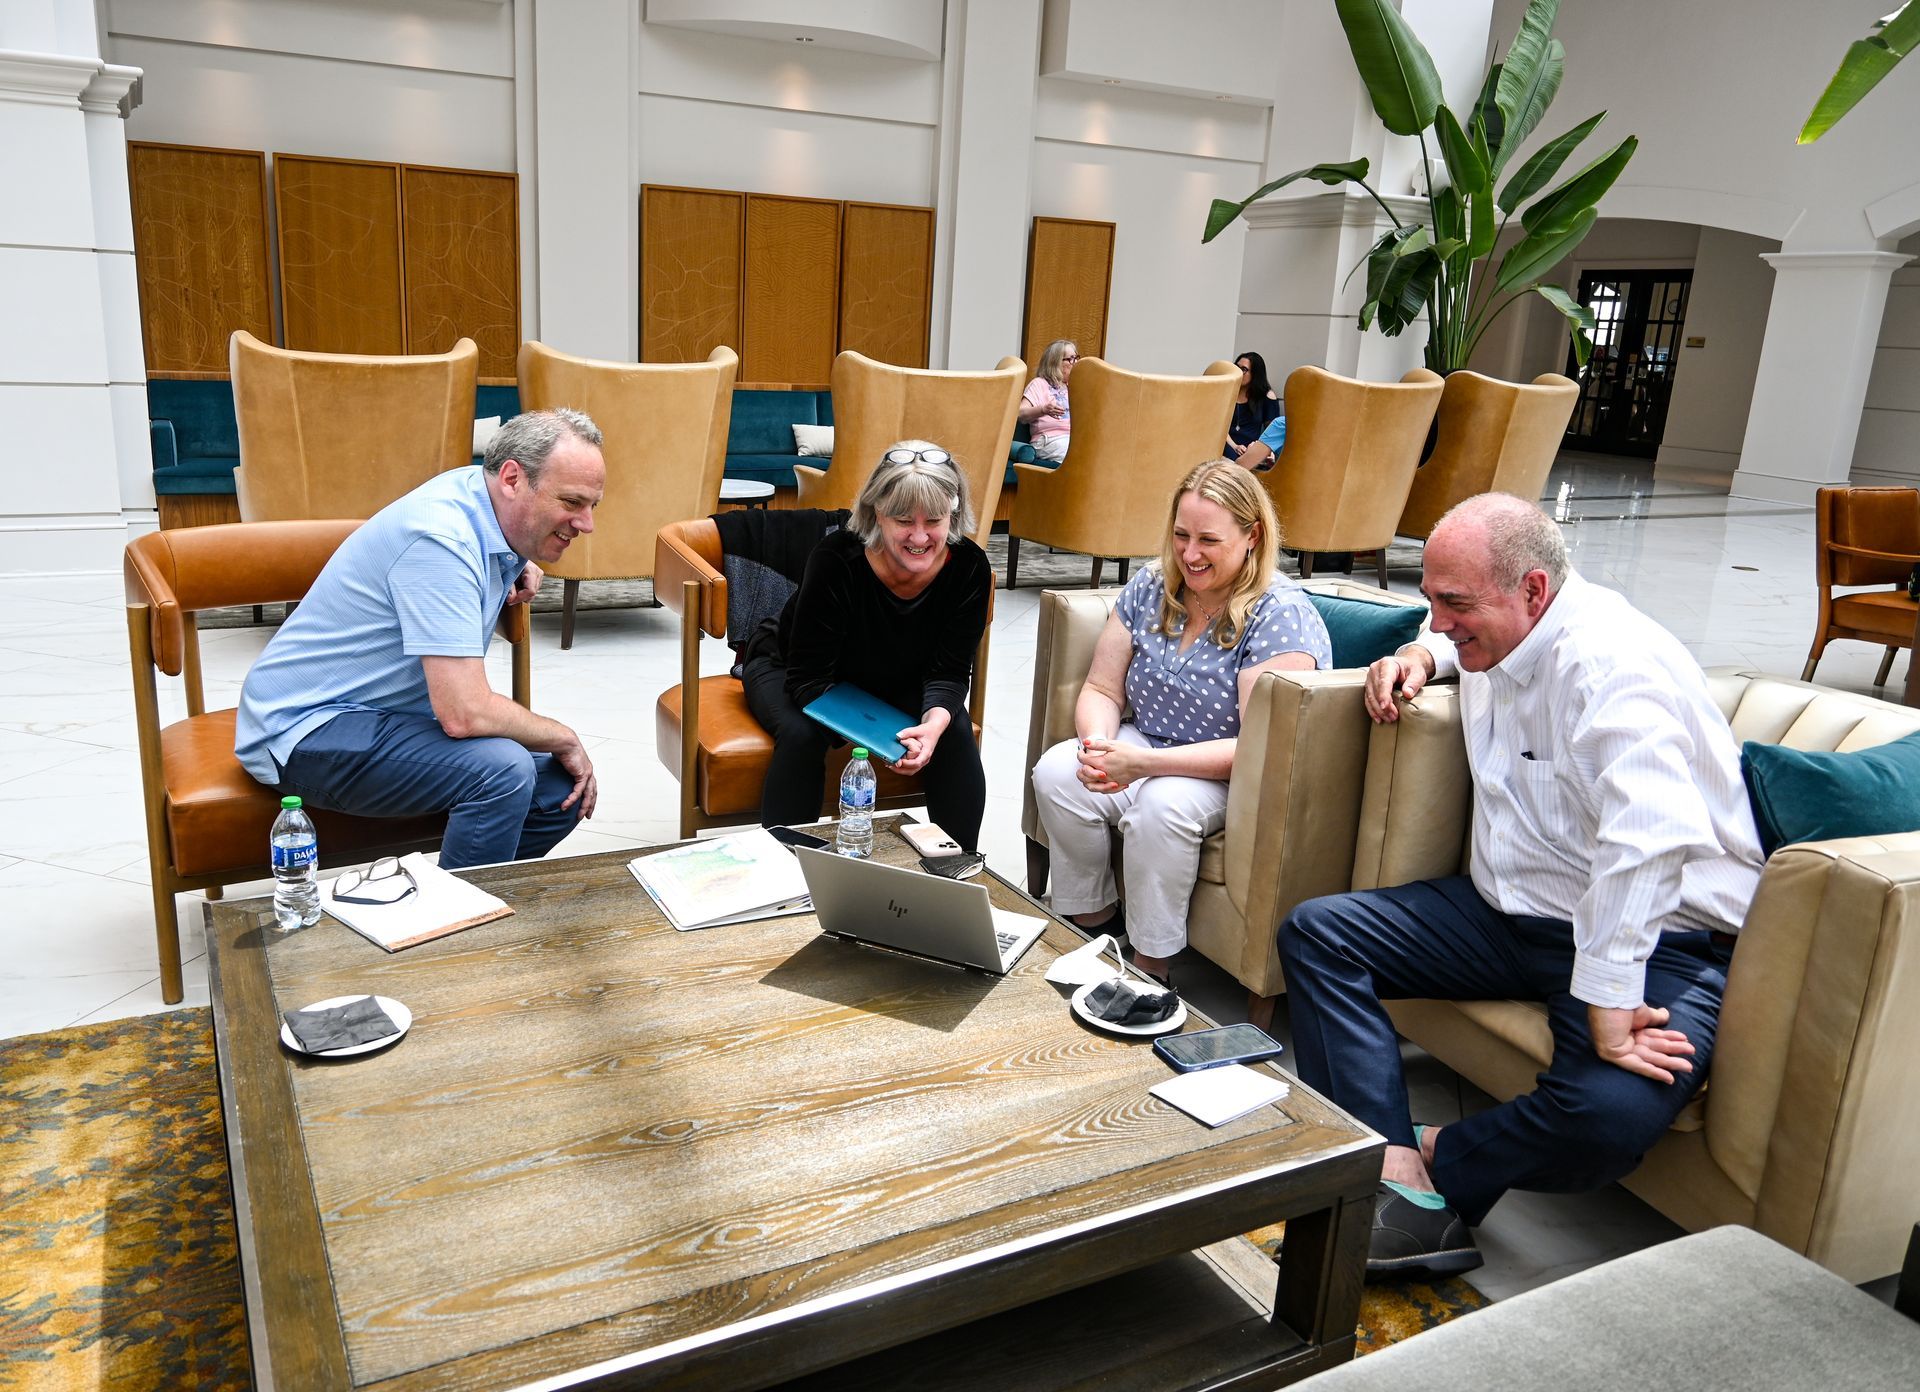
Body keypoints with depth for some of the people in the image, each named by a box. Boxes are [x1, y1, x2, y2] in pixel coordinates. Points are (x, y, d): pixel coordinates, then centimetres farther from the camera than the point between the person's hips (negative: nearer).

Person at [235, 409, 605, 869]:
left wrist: (520, 564, 8)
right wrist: (564, 738, -15)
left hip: (388, 715, 10)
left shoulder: (477, 490, 1)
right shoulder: (440, 540, -27)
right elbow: (465, 714, -33)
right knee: (502, 770, -31)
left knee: (562, 788, -1)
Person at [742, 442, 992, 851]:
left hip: (892, 683, 3)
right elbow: (809, 677, -31)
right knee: (802, 734, -33)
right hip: (787, 667, -3)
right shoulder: (835, 559, -34)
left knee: (956, 731, -21)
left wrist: (936, 720, -40)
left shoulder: (969, 568, -24)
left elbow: (949, 673, -17)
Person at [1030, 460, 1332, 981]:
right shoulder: (1151, 587, -1)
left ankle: (1150, 970, -17)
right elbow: (1100, 690, 3)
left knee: (1163, 803, -35)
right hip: (1147, 746, 6)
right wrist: (1099, 743, -21)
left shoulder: (1280, 615, -20)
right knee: (1056, 773, -20)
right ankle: (1092, 921, -2)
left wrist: (1144, 763, -33)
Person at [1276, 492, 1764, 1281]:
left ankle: (1437, 1165, -5)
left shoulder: (1611, 664, -23)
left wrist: (1608, 1008, -35)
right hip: (1510, 912, 8)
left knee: (1612, 1114, -36)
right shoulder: (1497, 631, 6)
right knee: (1315, 932, -5)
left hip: (1655, 941, -8)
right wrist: (1420, 655, 11)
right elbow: (1451, 638, 35)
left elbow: (1646, 843, -35)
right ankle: (1399, 1172, -19)